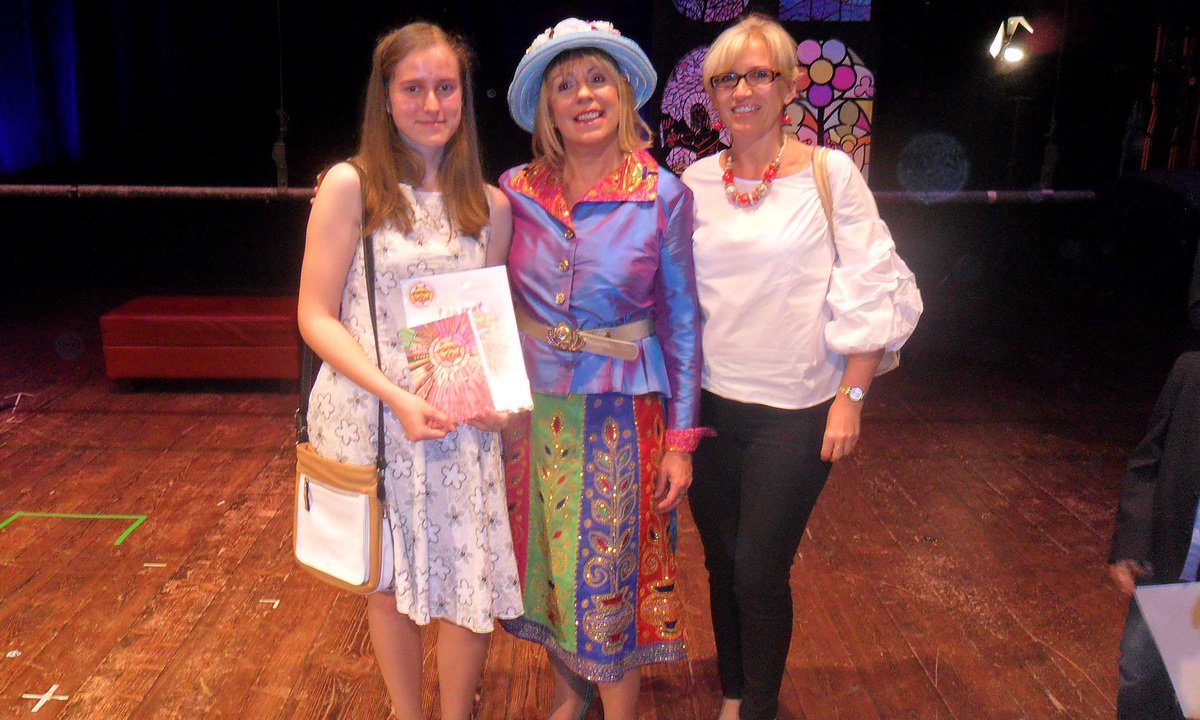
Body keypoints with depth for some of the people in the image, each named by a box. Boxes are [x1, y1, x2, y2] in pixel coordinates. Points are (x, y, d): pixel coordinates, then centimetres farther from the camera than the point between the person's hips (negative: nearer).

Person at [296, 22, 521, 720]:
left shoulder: (491, 205, 5)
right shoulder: (350, 185, -5)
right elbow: (316, 316, -7)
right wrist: (396, 396, -18)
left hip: (460, 422, 2)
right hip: (368, 414, -2)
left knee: (473, 584, 4)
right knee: (389, 581, 13)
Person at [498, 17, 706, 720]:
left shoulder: (663, 195, -6)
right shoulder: (516, 190, 0)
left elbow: (682, 320, -3)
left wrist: (681, 440, -5)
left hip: (619, 417, -3)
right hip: (531, 411, 3)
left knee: (611, 575, 6)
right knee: (546, 562, 16)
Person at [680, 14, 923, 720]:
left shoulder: (831, 173, -6)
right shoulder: (698, 180, 4)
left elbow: (870, 294, -5)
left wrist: (851, 397, -9)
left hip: (793, 410, -3)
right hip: (707, 403, 4)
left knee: (760, 570, 0)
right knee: (722, 563, 14)